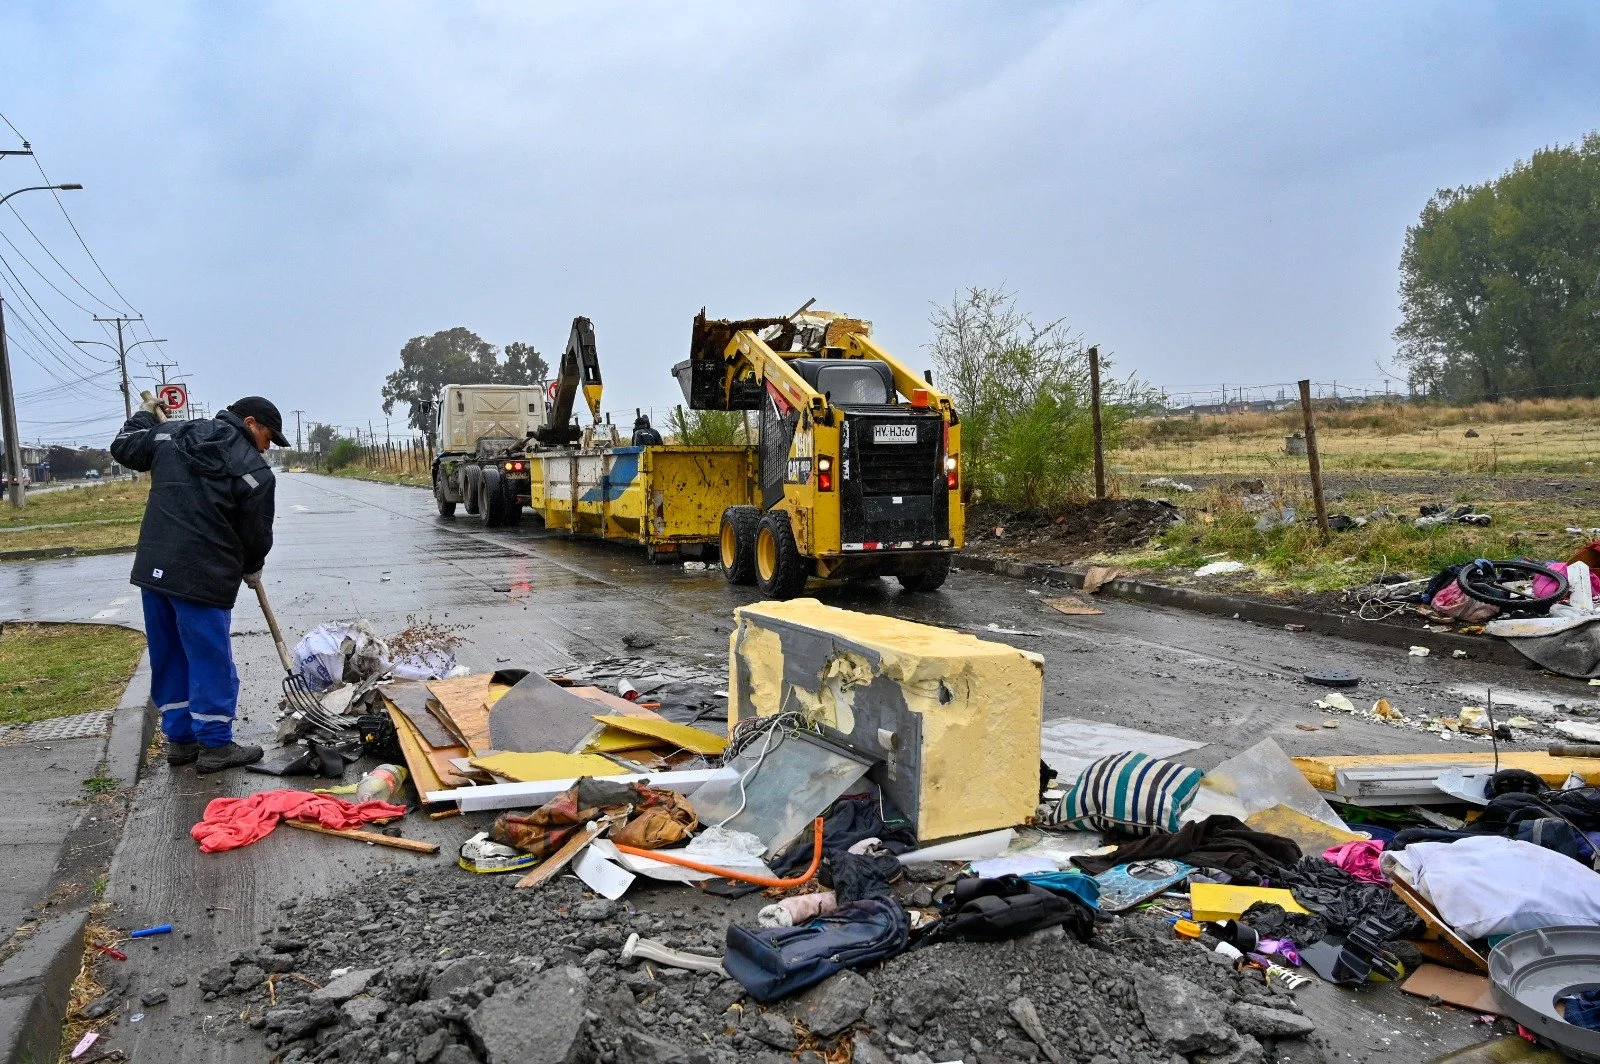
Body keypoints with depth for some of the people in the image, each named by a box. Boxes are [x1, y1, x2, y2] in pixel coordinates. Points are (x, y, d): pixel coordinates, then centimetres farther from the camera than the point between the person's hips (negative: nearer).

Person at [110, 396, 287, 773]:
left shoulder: (171, 433, 9)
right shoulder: (255, 470, -9)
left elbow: (124, 448, 24)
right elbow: (257, 535, -3)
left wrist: (145, 414, 42)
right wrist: (251, 569, 17)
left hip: (152, 570, 7)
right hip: (203, 580, -7)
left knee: (169, 657, 16)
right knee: (211, 661, 2)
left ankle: (179, 738, 26)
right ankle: (215, 745, 10)